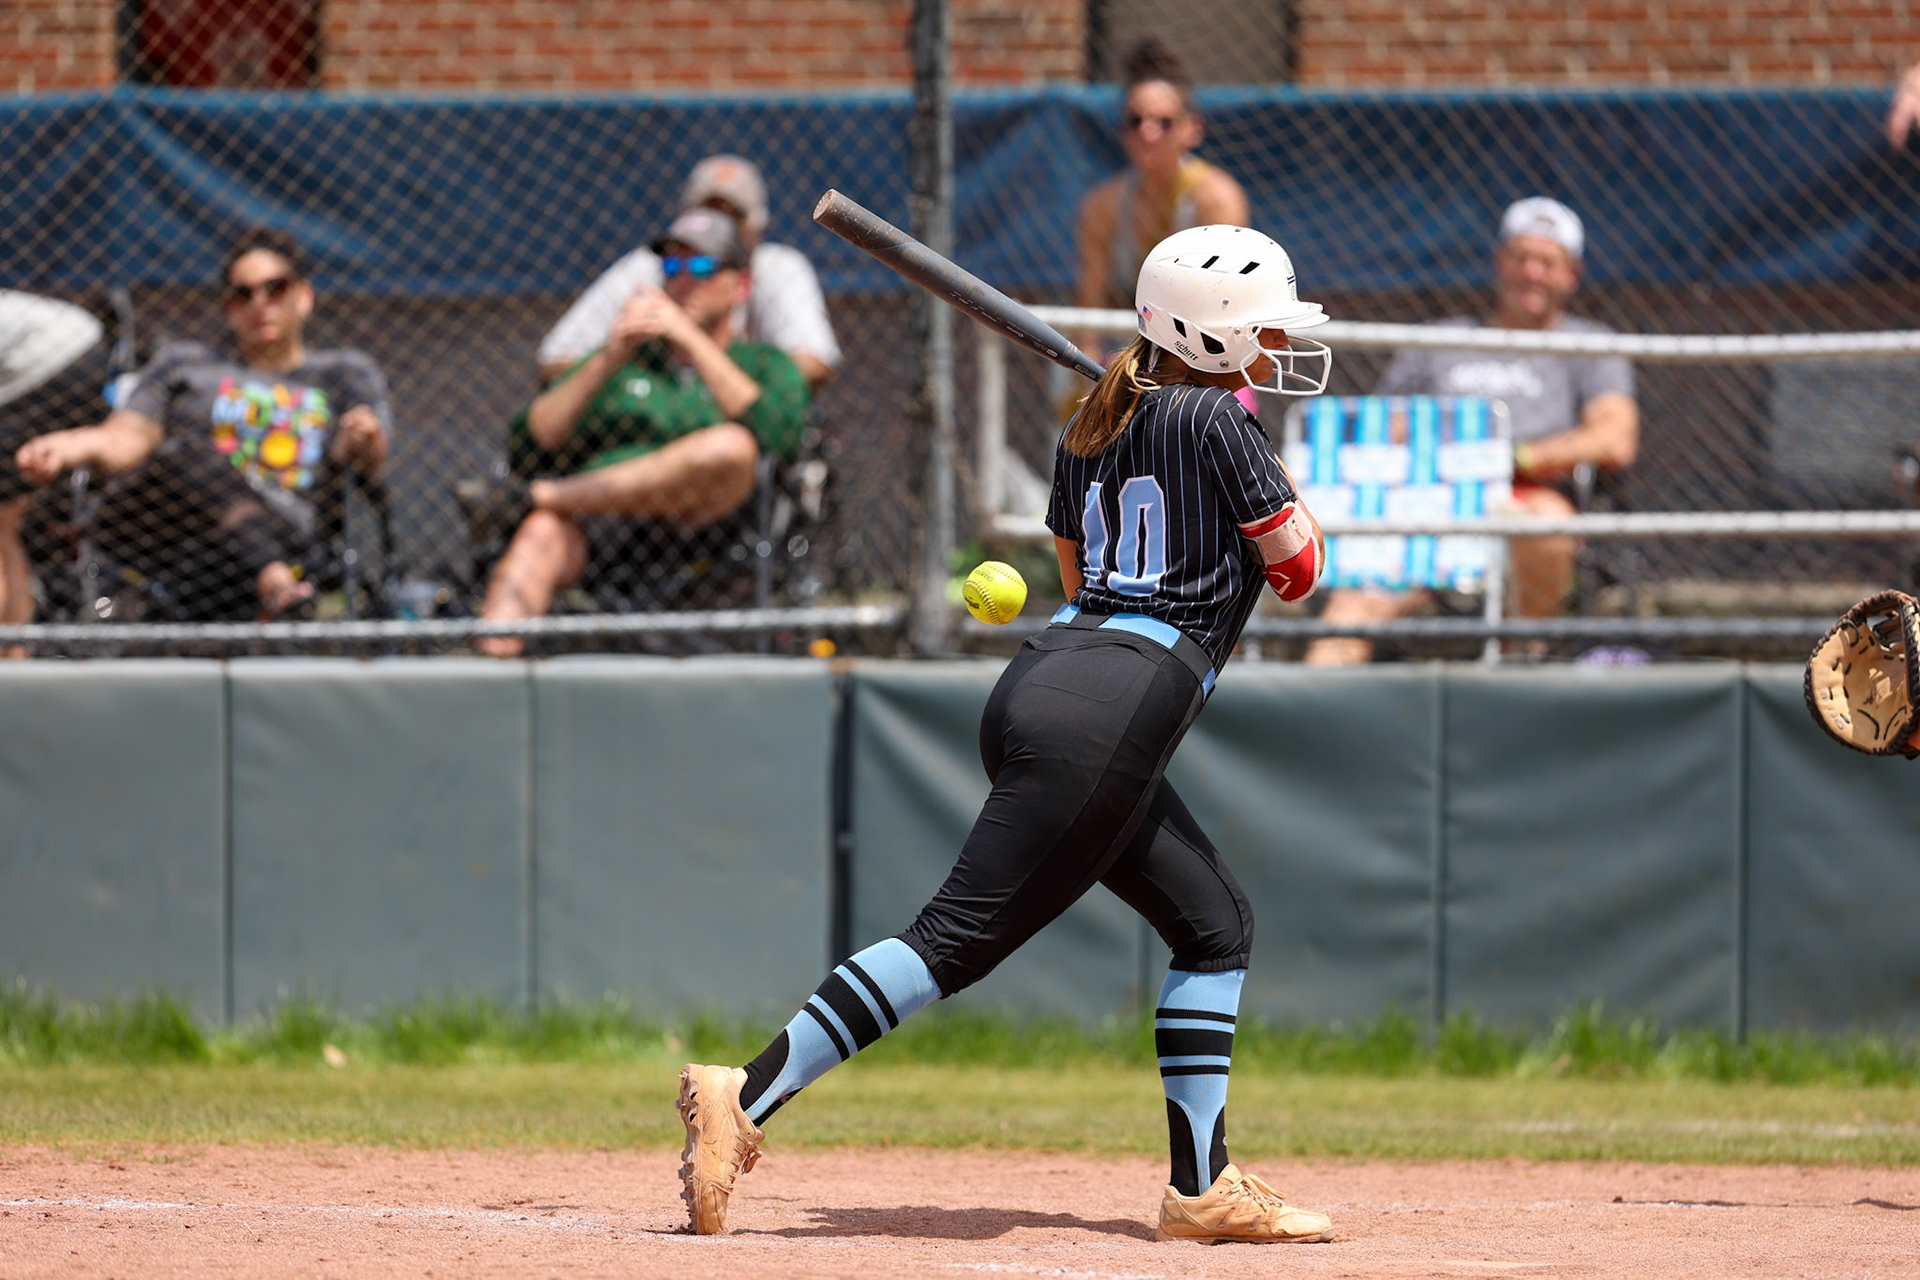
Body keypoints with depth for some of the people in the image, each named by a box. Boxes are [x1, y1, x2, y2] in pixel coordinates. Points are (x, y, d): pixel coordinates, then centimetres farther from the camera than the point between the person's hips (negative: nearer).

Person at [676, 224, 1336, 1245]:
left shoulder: (1089, 429, 18)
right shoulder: (1218, 421, -5)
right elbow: (1297, 567, 1)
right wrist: (1283, 499, 20)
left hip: (1050, 678, 10)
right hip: (1108, 720, -10)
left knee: (1215, 925, 16)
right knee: (961, 937, -13)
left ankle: (1203, 1188, 13)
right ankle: (747, 1095, -20)